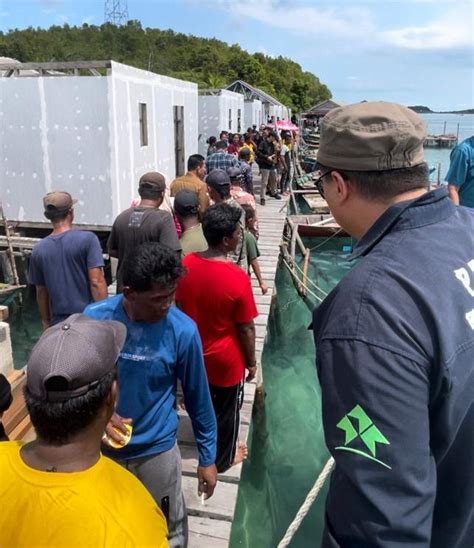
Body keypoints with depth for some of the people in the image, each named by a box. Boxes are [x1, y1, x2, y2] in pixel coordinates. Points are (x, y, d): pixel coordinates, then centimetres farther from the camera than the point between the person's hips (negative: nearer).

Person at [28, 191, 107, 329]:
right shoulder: (87, 239, -10)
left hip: (59, 323, 4)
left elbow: (41, 292, 10)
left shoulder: (38, 250, 3)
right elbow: (96, 282, -16)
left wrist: (46, 322, 21)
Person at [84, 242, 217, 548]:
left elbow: (198, 398, -9)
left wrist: (207, 457, -1)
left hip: (156, 450, -1)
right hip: (102, 448, 2)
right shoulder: (94, 318, -19)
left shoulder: (182, 330, -22)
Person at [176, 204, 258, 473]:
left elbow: (180, 309, 1)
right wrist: (252, 361, -4)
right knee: (226, 411, 19)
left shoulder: (186, 265, -12)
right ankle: (223, 458, 41)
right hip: (226, 360, -5)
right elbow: (246, 329, -19)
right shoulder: (238, 278, -29)